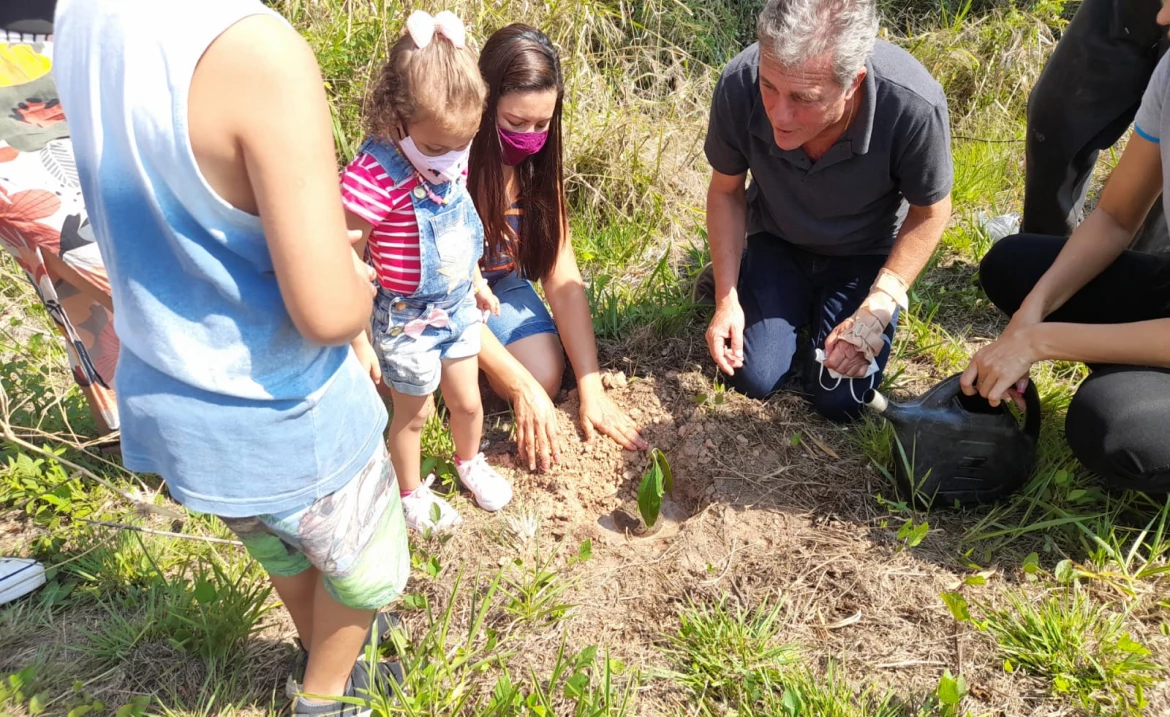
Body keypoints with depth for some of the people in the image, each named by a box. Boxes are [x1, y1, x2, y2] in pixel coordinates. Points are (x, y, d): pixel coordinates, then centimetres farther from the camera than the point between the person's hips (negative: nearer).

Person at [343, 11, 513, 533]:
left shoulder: (451, 156, -9)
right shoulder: (375, 176, -31)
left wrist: (476, 282, 19)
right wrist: (358, 342, -21)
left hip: (459, 308, 6)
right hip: (407, 324, -5)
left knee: (467, 401, 22)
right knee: (412, 414, 17)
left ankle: (469, 461, 53)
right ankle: (411, 493, 44)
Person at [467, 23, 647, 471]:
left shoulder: (537, 163, -13)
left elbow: (562, 275, -14)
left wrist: (591, 388, -20)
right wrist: (522, 385, -33)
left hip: (497, 281, 4)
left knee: (546, 379, -18)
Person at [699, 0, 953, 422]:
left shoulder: (913, 106, -36)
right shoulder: (739, 85, -31)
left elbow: (930, 213, -15)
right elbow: (726, 192, -10)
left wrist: (876, 309, -22)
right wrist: (727, 297, -15)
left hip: (865, 254, -1)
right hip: (777, 241, 1)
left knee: (840, 402, -7)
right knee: (753, 380, -8)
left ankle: (822, 308, 22)